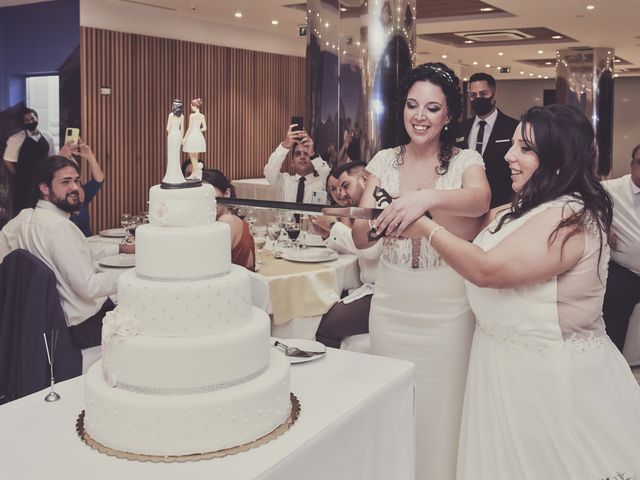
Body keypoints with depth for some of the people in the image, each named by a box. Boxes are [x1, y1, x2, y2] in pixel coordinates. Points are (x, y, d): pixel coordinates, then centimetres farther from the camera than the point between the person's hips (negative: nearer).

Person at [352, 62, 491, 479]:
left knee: (440, 413, 6)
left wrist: (429, 198, -46)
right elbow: (361, 238, -4)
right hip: (390, 306, 3)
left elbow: (480, 200, -27)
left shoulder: (466, 161, -3)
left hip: (447, 310, -3)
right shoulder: (384, 162, 4)